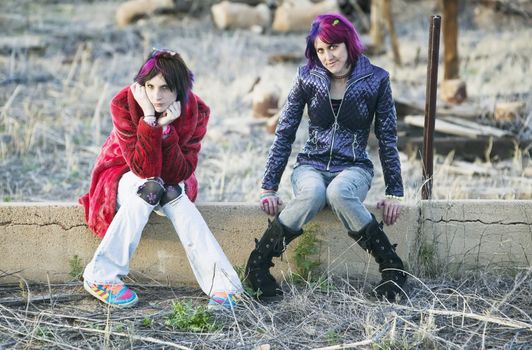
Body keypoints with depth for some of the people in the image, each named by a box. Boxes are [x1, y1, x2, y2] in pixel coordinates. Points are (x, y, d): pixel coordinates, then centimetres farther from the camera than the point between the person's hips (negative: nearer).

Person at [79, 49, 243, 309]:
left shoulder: (196, 111, -19)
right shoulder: (124, 104, -26)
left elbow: (178, 174, -24)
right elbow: (144, 169, -33)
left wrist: (167, 129, -35)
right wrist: (149, 118, -41)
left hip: (167, 182, 2)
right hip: (123, 176, -2)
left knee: (174, 193, -32)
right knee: (147, 188, -34)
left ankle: (221, 284, -37)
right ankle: (100, 277, -29)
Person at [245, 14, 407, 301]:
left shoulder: (376, 80, -3)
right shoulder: (307, 78, 0)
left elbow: (387, 138, 3)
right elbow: (284, 134, 3)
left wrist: (394, 191, 0)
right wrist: (269, 187, -1)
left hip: (354, 168, -1)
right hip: (311, 166, 1)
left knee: (339, 193, -39)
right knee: (313, 194, -37)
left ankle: (391, 266, -23)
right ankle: (258, 263, -22)